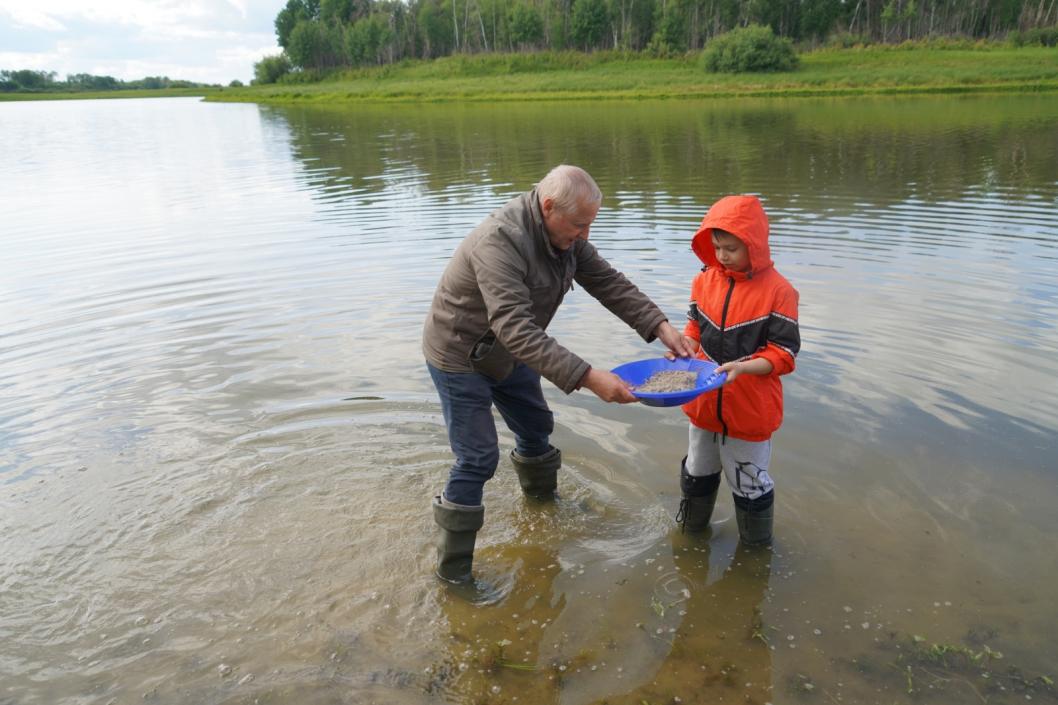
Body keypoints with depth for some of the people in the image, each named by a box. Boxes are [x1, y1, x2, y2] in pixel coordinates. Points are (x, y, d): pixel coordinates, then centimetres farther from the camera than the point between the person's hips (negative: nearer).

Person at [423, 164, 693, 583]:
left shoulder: (565, 234, -8)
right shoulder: (501, 242, -36)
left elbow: (607, 282, -6)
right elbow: (516, 330, -43)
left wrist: (660, 326, -19)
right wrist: (587, 377, -49)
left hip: (508, 353, 8)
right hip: (461, 358, -8)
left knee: (536, 428, 20)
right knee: (477, 460, -6)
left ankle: (542, 500, 49)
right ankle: (453, 572, 9)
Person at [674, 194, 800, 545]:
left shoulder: (778, 290, -16)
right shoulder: (704, 280, -2)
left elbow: (783, 353, -15)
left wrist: (742, 367, -29)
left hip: (750, 411, -5)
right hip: (704, 403, 5)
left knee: (750, 483, 15)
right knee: (697, 473, 25)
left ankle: (756, 547, 40)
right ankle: (690, 531, 49)